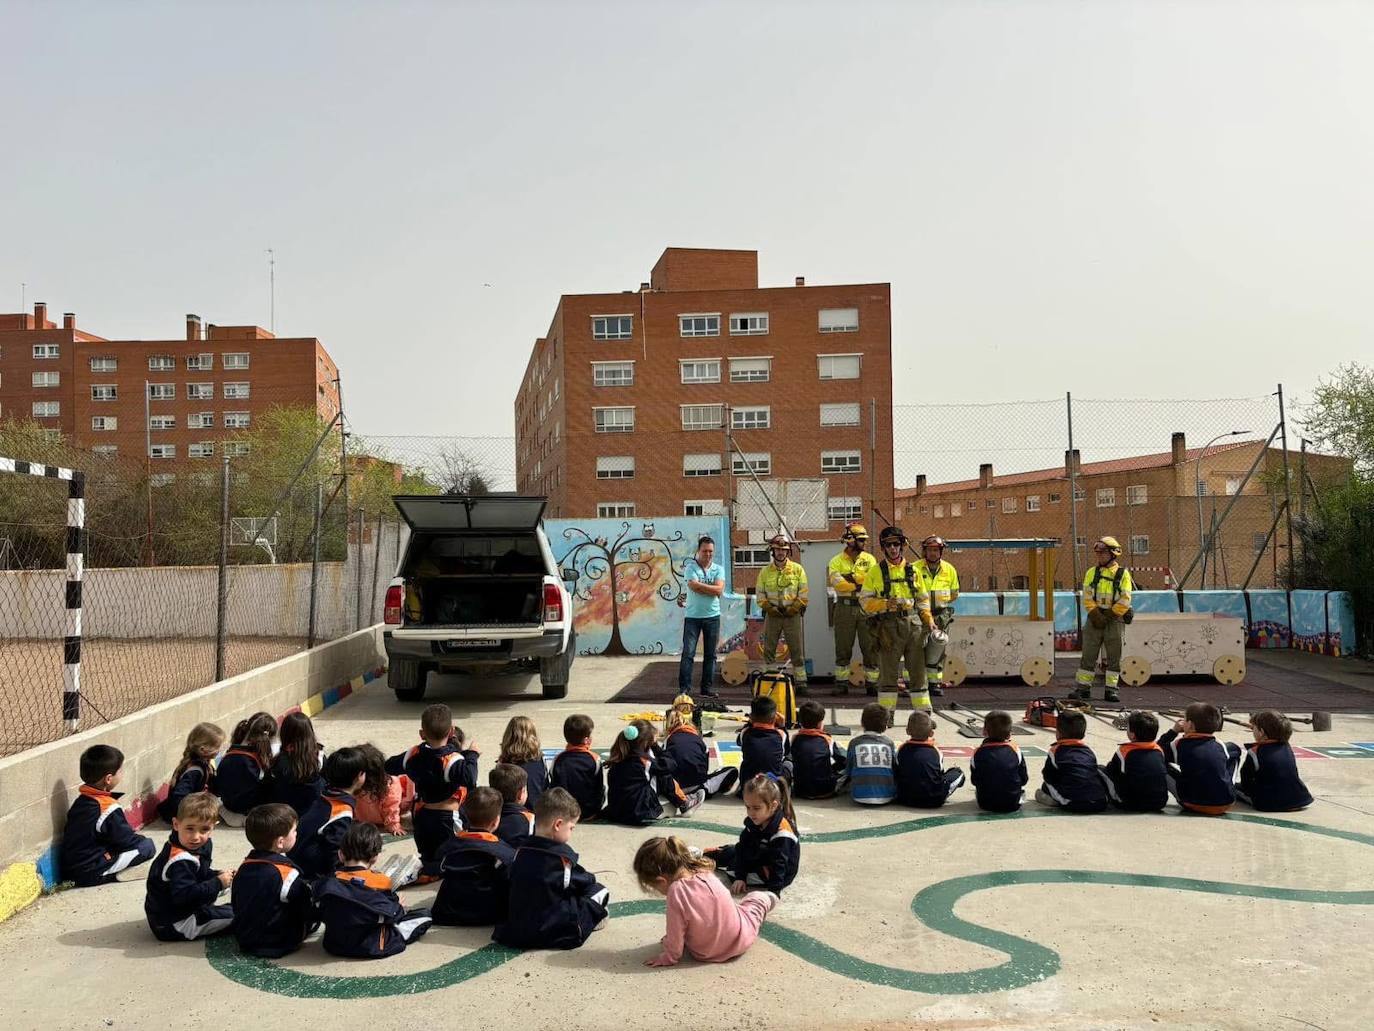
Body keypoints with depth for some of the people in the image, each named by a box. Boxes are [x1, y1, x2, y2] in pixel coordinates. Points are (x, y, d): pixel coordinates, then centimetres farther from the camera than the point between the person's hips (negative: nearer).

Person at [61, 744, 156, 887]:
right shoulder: (108, 808, -20)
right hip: (88, 874, -9)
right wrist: (143, 839, 7)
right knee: (148, 846, -10)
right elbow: (126, 840, -13)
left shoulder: (81, 799, 6)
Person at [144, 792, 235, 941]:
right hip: (174, 926, -10)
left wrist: (218, 875, -5)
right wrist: (218, 883, -29)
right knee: (234, 915, -12)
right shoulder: (180, 862, -29)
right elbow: (184, 896, -34)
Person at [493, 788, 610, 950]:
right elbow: (582, 882, -2)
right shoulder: (563, 856, -16)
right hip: (552, 933, -7)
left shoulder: (521, 850, 0)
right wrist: (590, 880, 21)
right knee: (600, 891, 2)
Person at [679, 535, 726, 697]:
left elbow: (719, 590, -6)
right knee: (688, 653, -5)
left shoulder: (719, 569, 8)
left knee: (710, 654, 6)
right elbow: (694, 586, -16)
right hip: (692, 616, -3)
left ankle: (708, 688, 13)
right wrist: (712, 587, -7)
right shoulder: (690, 567, -1)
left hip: (712, 616, 3)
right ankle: (684, 688, -1)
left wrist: (701, 586, -8)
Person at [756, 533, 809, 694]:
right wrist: (769, 608, -6)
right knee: (768, 650, 3)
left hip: (792, 614, -2)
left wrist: (794, 608, -10)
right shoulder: (765, 571, 8)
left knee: (797, 650, -1)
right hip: (772, 614, 2)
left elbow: (803, 593, 0)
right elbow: (760, 594, 8)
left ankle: (800, 682, 3)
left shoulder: (797, 569, 3)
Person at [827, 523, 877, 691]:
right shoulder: (836, 561, 2)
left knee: (870, 647, 1)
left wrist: (852, 577, -13)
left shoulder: (869, 559, 8)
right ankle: (841, 683, 14)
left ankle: (872, 683, 9)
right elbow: (838, 584, -12)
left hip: (866, 607, 1)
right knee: (843, 648, 5)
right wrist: (860, 584, -12)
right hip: (845, 607, -1)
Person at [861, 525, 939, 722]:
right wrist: (885, 604, -16)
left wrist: (929, 622, 8)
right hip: (888, 626, -3)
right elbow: (866, 600, 1)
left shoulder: (912, 570, 13)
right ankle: (886, 713, 6)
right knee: (888, 670, -1)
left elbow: (923, 600, 19)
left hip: (913, 624, 3)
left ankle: (923, 711, 12)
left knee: (918, 668, 5)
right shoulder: (876, 571, 4)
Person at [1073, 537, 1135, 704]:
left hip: (1115, 620, -1)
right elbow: (1087, 598, 0)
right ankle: (1083, 688, 6)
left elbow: (1125, 601, -5)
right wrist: (1096, 615, -12)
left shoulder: (1123, 574, 1)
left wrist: (1108, 616, -12)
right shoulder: (1091, 573, 7)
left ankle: (1111, 689, 9)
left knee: (1114, 657, 3)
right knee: (1088, 655, 1)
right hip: (1095, 619, 2)